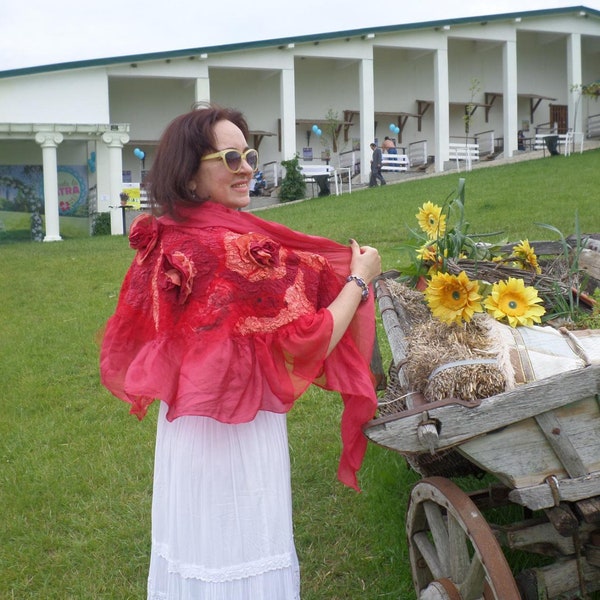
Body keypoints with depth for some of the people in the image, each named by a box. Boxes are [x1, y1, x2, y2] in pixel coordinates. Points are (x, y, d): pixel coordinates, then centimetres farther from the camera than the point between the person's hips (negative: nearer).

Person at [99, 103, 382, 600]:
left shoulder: (162, 242, 1)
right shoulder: (242, 248, -23)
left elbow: (131, 344, 11)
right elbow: (311, 339, -20)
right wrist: (360, 278, -6)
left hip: (183, 425, 8)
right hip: (237, 429, -8)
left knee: (194, 545, 21)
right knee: (242, 560, 8)